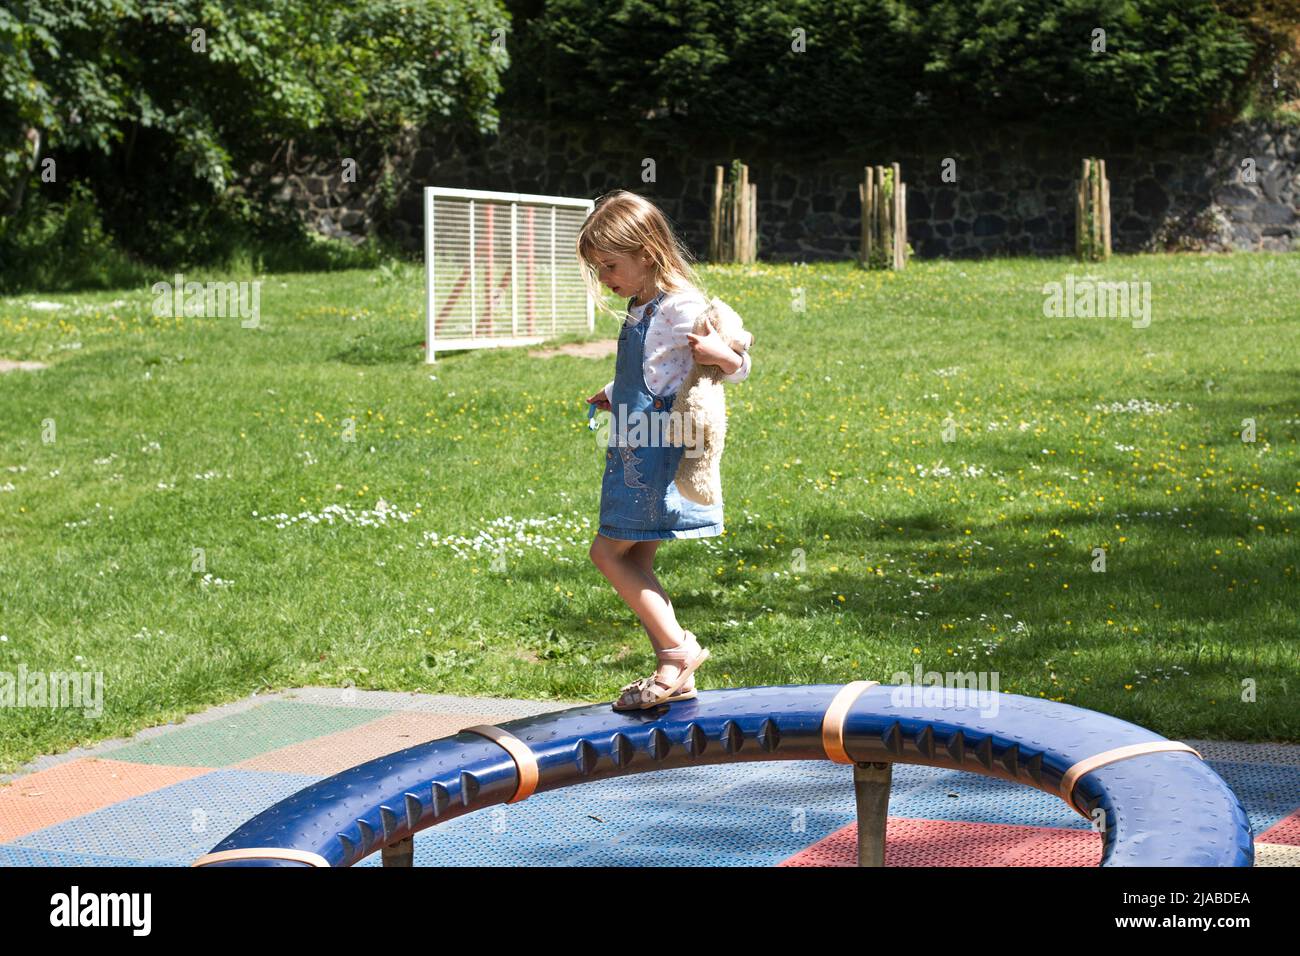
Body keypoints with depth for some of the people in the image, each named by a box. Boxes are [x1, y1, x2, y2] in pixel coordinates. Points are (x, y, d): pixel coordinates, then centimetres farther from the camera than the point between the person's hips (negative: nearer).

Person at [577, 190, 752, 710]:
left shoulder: (681, 307, -14)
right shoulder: (641, 309, 15)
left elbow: (738, 367, -11)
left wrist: (720, 354, -31)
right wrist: (612, 395, 20)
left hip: (655, 453, -10)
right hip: (633, 452, 10)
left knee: (608, 551, -7)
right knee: (636, 560, 10)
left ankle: (678, 648, 0)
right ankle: (676, 676, 15)